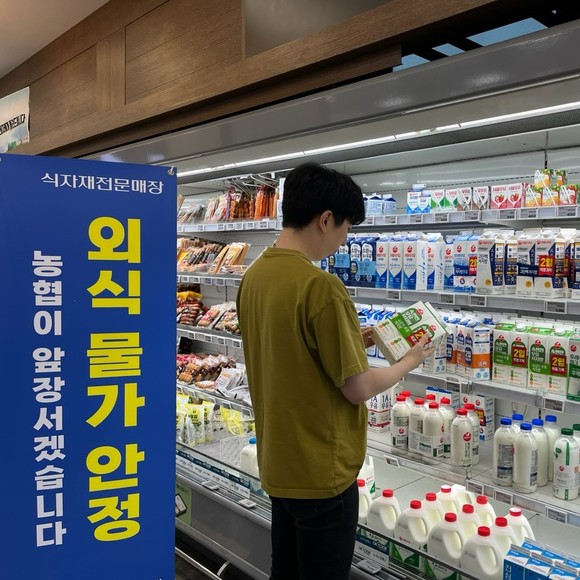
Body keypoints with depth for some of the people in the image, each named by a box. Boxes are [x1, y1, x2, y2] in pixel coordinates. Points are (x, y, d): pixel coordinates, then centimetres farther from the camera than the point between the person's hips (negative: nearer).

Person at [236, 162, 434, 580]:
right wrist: (410, 361, -1)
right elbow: (358, 388, -18)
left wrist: (351, 341, 11)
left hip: (278, 464, 8)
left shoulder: (254, 276, 0)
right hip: (321, 472, -7)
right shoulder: (321, 286, -24)